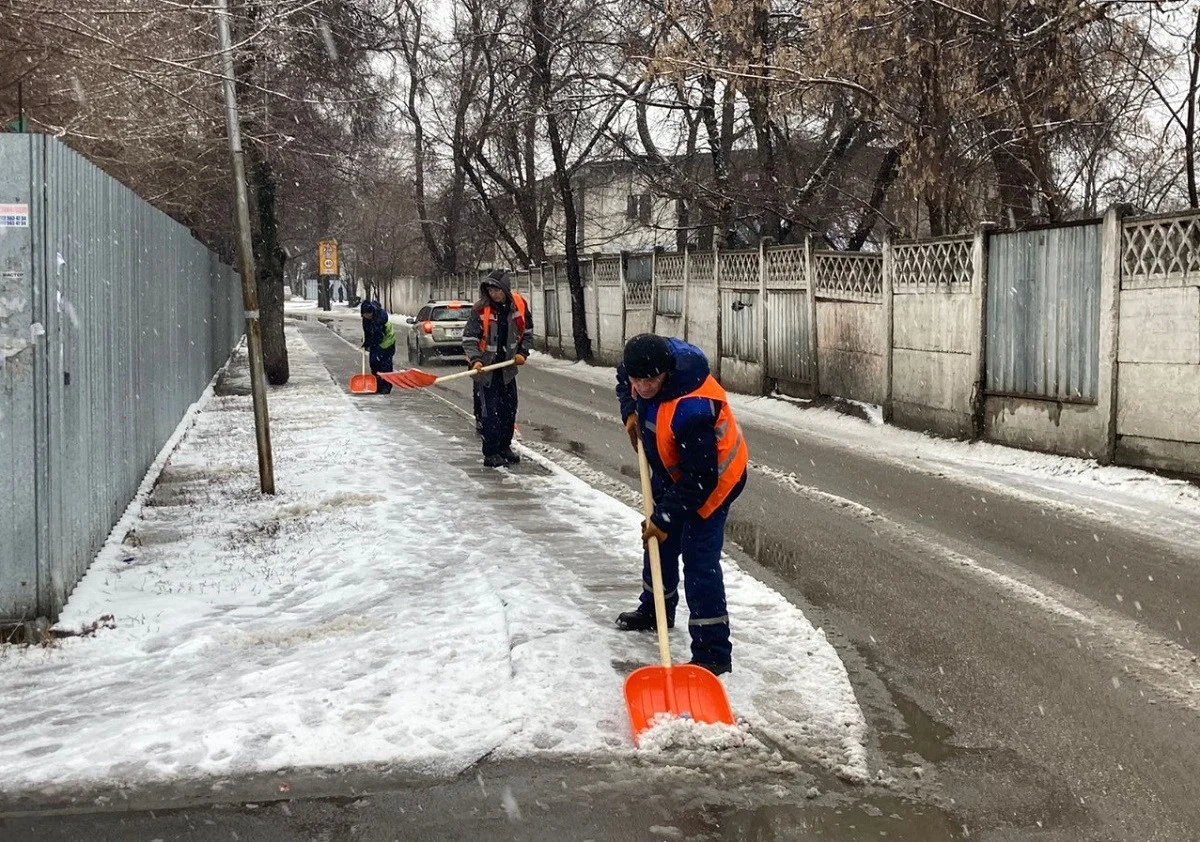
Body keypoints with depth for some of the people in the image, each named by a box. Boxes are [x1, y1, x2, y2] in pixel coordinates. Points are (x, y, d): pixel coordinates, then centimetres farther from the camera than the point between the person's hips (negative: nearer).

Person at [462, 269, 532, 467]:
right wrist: (475, 359, -28)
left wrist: (522, 352, -1)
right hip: (486, 366, -5)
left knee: (509, 407, 12)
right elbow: (469, 337, -14)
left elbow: (527, 331, 10)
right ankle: (491, 453, -1)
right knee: (489, 409, -5)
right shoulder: (480, 309, -16)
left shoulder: (519, 304, -5)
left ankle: (504, 447, 27)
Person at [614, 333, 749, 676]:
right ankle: (655, 609, 47)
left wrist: (664, 518, -28)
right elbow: (624, 380, 11)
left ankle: (713, 653, -10)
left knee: (699, 560, -14)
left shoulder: (692, 410, -42)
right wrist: (630, 412, -5)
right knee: (660, 543, 23)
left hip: (712, 478, -9)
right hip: (671, 471, 9)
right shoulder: (649, 362, -17)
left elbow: (698, 478, -34)